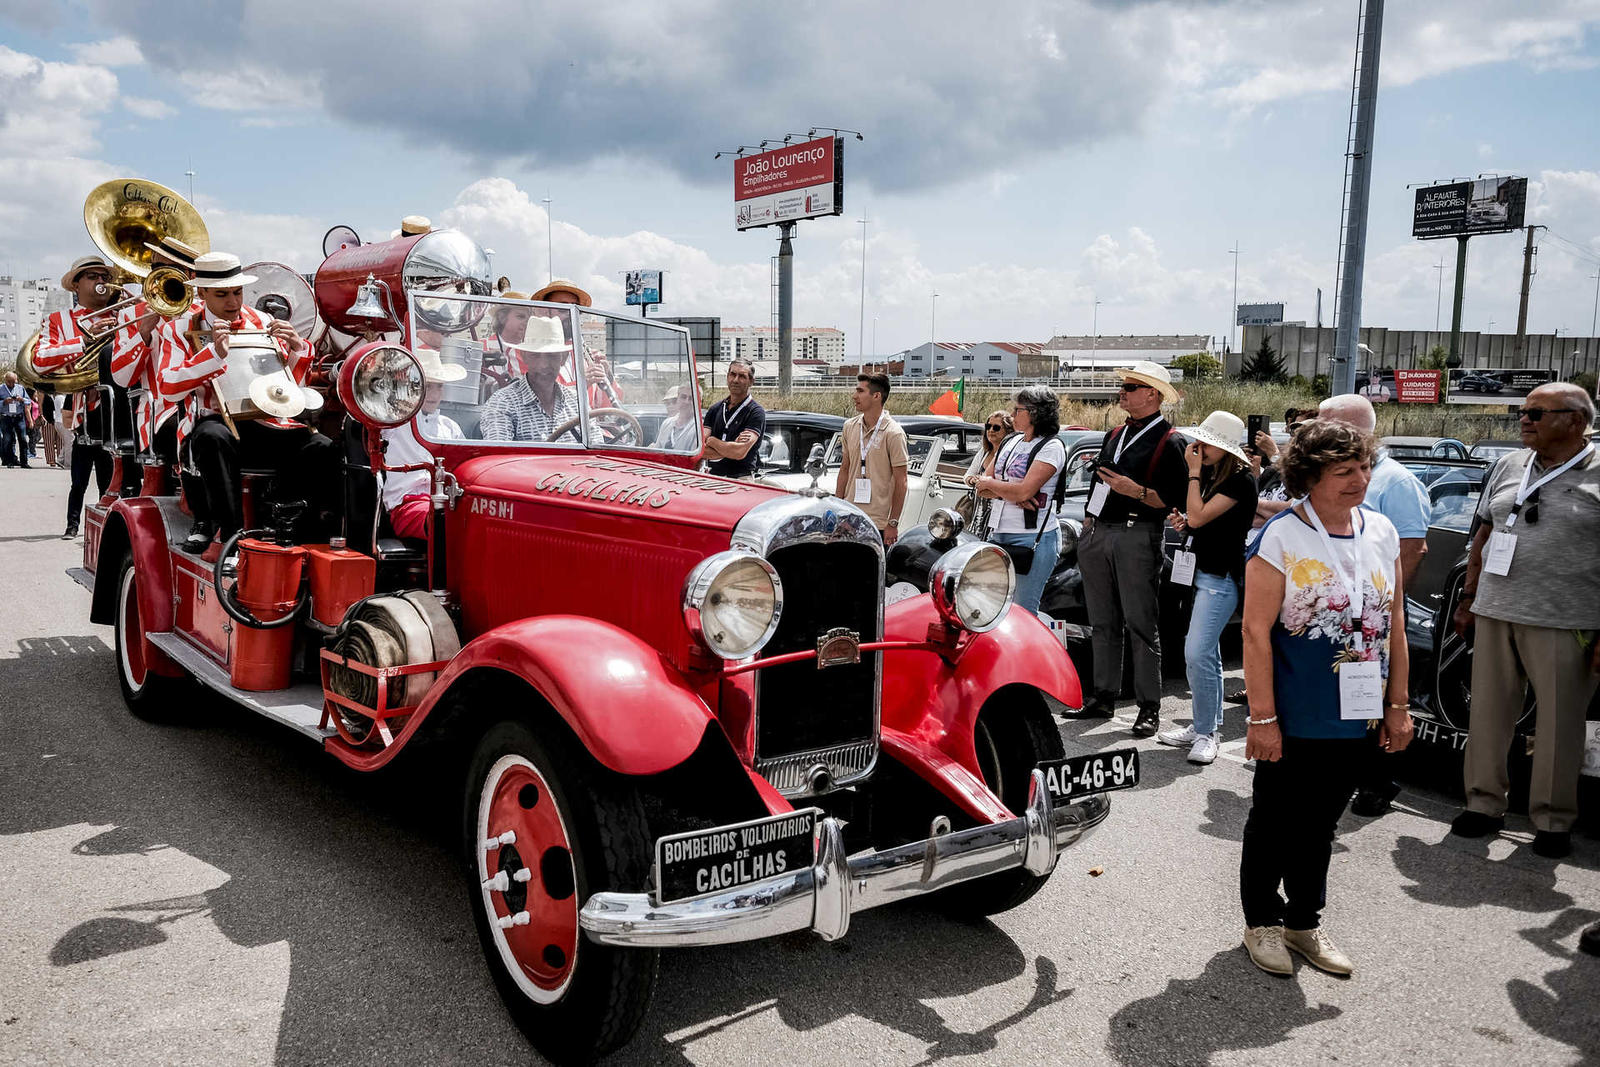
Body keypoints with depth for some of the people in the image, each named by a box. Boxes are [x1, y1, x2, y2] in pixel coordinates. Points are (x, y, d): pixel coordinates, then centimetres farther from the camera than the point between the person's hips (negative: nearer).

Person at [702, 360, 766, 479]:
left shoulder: (756, 412, -2)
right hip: (712, 476, 4)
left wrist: (712, 440, 1)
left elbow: (740, 452, -14)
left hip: (741, 478, -4)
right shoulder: (714, 409, 15)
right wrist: (732, 447, -7)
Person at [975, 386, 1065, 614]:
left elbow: (1024, 491, -19)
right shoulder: (1010, 441, 16)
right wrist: (1009, 493, -9)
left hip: (1033, 537, -8)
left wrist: (990, 484, -2)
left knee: (1023, 611, -6)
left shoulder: (1051, 447, -8)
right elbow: (983, 486, 12)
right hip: (997, 533, 8)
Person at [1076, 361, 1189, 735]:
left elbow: (1176, 499, -11)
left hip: (1137, 537, -7)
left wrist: (1136, 491, -23)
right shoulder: (1115, 435, 19)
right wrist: (1088, 525, 16)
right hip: (1098, 536, 7)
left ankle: (1149, 707, 2)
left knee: (1141, 626, -4)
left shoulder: (1169, 441, -4)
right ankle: (1103, 696, 19)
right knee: (1103, 623, 11)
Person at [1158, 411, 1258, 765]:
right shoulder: (1209, 475, 13)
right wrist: (1184, 522, 6)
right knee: (1207, 654, 14)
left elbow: (1199, 515, -22)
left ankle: (1205, 734, -5)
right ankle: (1203, 726, 23)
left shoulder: (1240, 480, -14)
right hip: (1198, 572, 9)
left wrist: (1194, 472, -14)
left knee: (1198, 654, -15)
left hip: (1221, 578, -9)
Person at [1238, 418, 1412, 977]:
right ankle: (1262, 920, 29)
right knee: (1274, 821, 11)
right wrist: (1262, 717, -17)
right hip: (1293, 718, -5)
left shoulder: (1381, 531, 4)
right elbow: (1256, 631, -16)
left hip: (1356, 716, 5)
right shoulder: (1281, 537, -14)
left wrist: (1398, 705, 9)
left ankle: (1304, 921, 34)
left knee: (1319, 823, 18)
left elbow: (1394, 623, 10)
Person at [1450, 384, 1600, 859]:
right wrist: (1469, 598, 15)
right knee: (1488, 713, 9)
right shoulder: (1509, 468, 12)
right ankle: (1484, 803, 21)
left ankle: (1552, 820, 16)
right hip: (1495, 613, 5)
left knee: (1559, 723, 3)